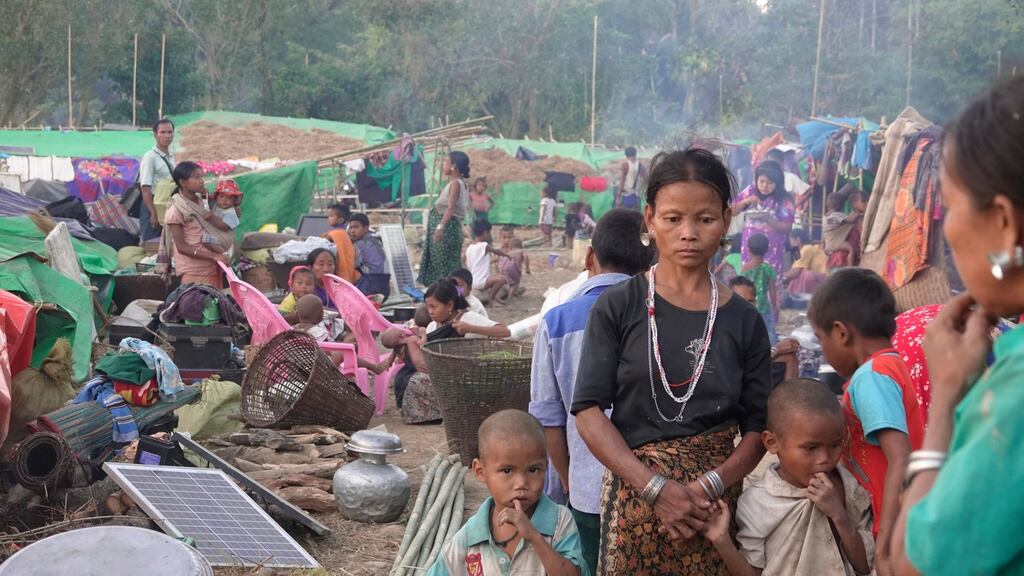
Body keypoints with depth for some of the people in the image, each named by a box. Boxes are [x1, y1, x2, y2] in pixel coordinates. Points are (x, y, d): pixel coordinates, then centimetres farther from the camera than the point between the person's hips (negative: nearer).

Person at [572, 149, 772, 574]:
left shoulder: (745, 321, 2)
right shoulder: (616, 307, -3)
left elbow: (758, 428, 2)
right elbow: (589, 410, -8)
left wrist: (707, 487, -15)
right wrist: (657, 488, -17)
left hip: (716, 500, 2)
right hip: (636, 492, -1)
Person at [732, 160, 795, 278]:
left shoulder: (784, 201, -8)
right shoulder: (750, 192, 0)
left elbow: (787, 227, -10)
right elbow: (732, 211, 3)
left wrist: (768, 219, -24)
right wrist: (745, 202, -14)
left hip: (772, 249, -3)